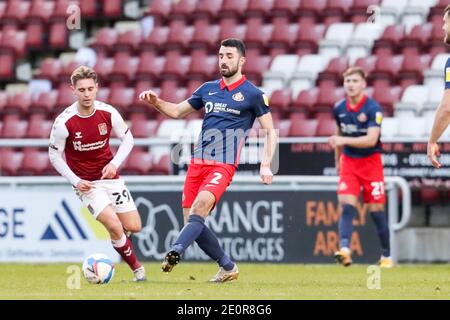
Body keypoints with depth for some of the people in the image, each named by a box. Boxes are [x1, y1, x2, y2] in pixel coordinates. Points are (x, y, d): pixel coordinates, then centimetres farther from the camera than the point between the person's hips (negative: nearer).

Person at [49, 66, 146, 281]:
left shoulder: (108, 113, -10)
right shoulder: (64, 122, -18)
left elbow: (127, 138, 4)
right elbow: (54, 155, -6)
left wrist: (115, 163, -12)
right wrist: (75, 181, -14)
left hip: (110, 177, 4)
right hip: (85, 183, -4)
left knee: (133, 227, 2)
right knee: (114, 226, -19)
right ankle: (137, 268, 1)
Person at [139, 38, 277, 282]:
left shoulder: (252, 94, 1)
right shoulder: (208, 89, 15)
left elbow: (270, 131, 3)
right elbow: (177, 111, 25)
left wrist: (266, 165, -8)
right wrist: (156, 102, 5)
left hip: (224, 165, -6)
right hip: (198, 162, 6)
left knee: (201, 204, -31)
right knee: (191, 221, 0)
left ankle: (175, 253, -44)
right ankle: (228, 267, 15)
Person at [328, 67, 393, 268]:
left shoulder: (373, 109, -14)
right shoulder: (339, 109, 1)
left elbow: (371, 139, -25)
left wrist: (344, 141, -32)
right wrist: (338, 159, 23)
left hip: (371, 162, -3)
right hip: (348, 161, 3)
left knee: (376, 210, 0)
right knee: (347, 205, -16)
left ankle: (386, 256, 14)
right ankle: (344, 250, -28)